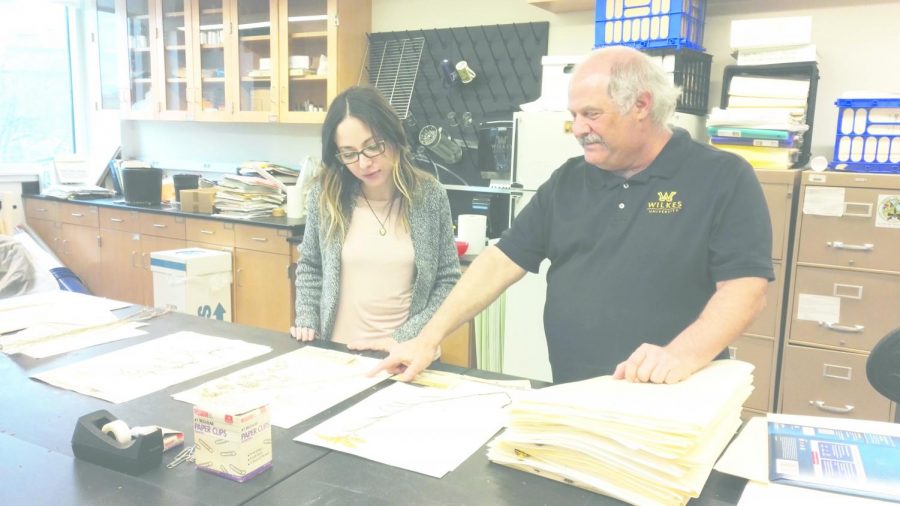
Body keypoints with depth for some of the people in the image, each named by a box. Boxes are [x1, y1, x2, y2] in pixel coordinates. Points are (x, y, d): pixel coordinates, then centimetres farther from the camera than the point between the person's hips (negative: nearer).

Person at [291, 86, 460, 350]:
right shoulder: (325, 194, -3)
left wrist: (405, 338, -10)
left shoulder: (430, 195, -6)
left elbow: (448, 281, -1)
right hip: (337, 350, -1)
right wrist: (307, 322, -2)